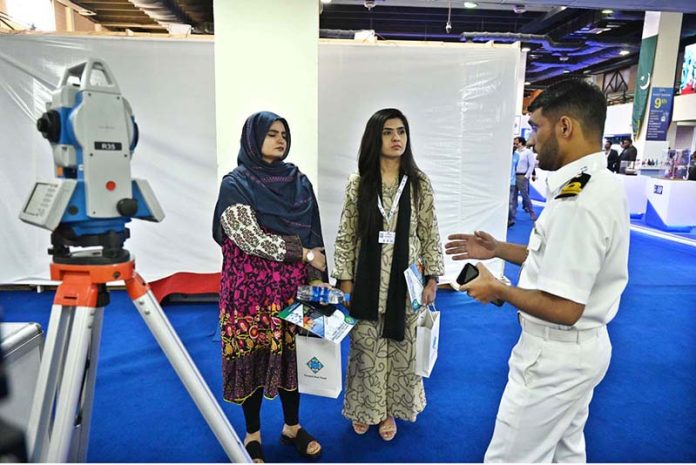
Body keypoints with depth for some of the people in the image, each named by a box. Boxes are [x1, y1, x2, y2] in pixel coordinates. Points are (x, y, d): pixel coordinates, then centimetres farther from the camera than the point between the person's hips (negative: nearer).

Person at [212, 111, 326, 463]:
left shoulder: (299, 182, 8)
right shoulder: (235, 184, -6)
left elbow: (312, 234, 10)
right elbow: (246, 236, -16)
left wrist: (315, 277, 2)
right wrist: (302, 253, -15)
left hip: (291, 287, 4)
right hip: (252, 288, -4)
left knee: (292, 352, 11)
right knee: (254, 357, 6)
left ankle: (292, 426, 32)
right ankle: (253, 435, 27)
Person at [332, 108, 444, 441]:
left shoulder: (419, 183, -1)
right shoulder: (358, 183, -2)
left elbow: (430, 235, 2)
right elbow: (346, 236, 0)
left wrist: (433, 278, -1)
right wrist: (344, 280, -3)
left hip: (405, 281, 1)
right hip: (367, 282, 0)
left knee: (400, 347, 12)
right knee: (367, 348, 11)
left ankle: (390, 410, 34)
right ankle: (366, 408, 34)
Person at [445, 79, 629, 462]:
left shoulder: (577, 203, -28)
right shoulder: (598, 184, 4)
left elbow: (563, 308, -29)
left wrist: (497, 289, -15)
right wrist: (499, 250, 7)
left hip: (555, 356, -10)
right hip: (583, 345, 10)